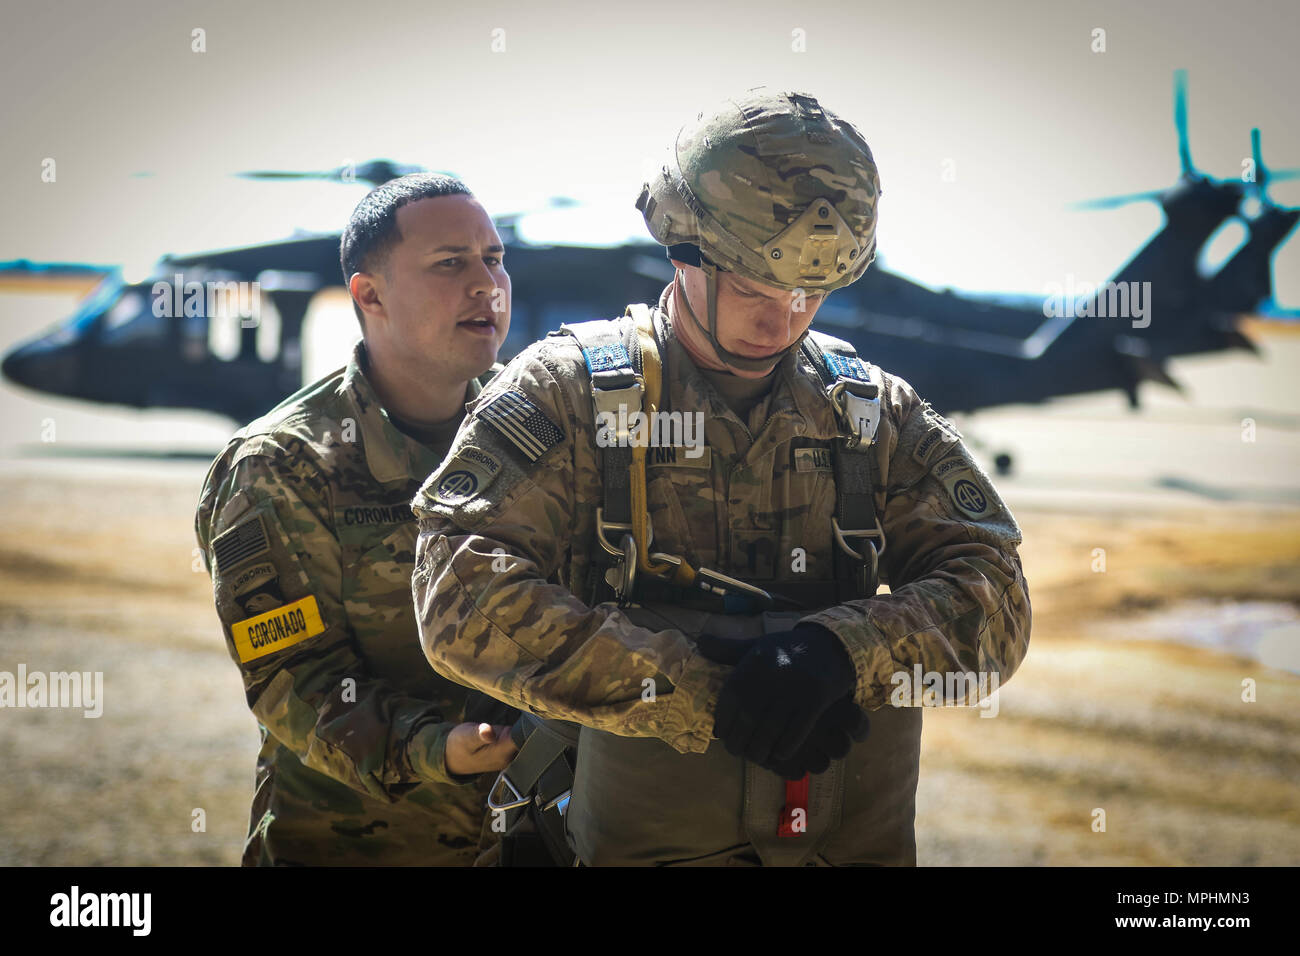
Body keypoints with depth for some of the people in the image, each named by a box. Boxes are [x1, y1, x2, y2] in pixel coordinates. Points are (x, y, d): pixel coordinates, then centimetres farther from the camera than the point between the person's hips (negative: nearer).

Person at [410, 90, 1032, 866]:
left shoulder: (875, 411, 7)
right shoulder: (569, 389, -3)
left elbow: (996, 601, -1)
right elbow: (465, 599, -16)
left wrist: (843, 651, -22)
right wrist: (705, 695, -21)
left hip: (860, 839, 3)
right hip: (642, 841, -3)